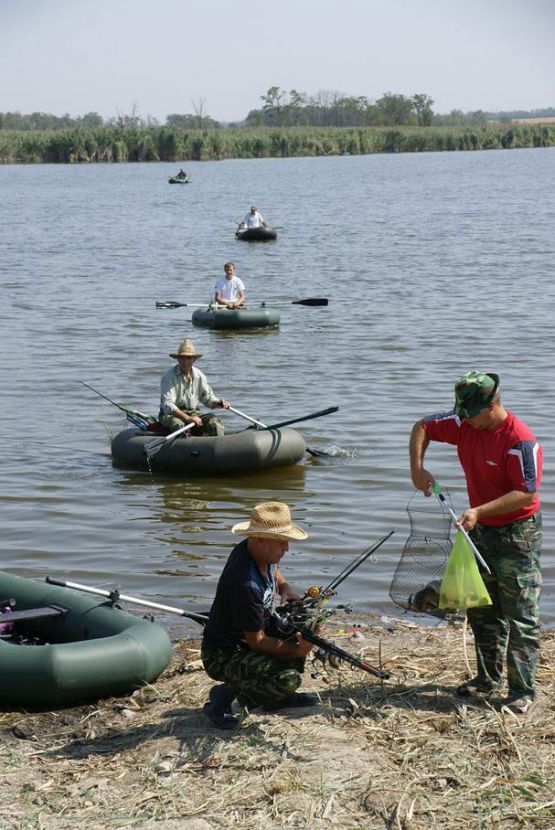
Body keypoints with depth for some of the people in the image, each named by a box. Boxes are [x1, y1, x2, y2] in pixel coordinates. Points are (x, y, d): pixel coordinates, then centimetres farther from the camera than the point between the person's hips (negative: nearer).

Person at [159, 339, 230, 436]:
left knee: (214, 422, -18)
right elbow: (167, 405, -22)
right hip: (171, 415, -5)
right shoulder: (169, 376, -13)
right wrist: (188, 418, -33)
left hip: (192, 413, 5)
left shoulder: (199, 376, 5)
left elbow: (208, 398, 14)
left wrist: (220, 403, -10)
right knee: (178, 424, -38)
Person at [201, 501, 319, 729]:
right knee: (288, 679, -28)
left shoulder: (258, 552, -4)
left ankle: (279, 695, 13)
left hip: (248, 639, 10)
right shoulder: (245, 583, -32)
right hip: (222, 657, -10)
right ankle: (226, 694, -4)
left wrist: (287, 593, -1)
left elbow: (276, 575, 20)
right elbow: (257, 641, -24)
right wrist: (297, 651, -21)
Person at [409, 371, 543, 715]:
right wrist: (417, 467, -6)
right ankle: (488, 677, 29)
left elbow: (527, 493, -26)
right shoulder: (464, 425, -4)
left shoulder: (520, 440, -25)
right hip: (481, 531, 8)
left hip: (517, 533, -8)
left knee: (521, 616, -4)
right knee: (481, 609, 16)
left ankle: (523, 689, 2)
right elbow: (422, 427, 9)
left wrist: (479, 511, -31)